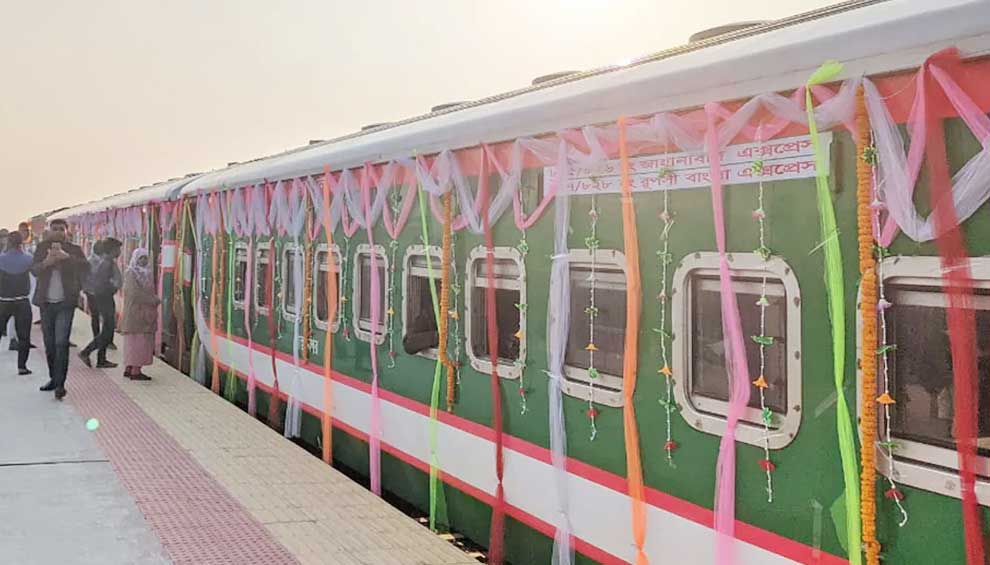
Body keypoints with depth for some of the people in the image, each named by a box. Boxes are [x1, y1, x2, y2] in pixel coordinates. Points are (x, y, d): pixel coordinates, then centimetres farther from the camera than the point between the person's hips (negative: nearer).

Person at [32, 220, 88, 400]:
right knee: (49, 344, 11)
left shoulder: (74, 250, 1)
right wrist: (46, 262, -25)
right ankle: (53, 378, 24)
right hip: (46, 302, 3)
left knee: (61, 343, -12)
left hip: (65, 303, -3)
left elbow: (85, 267, -14)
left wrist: (66, 256, -28)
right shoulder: (42, 248, 7)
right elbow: (34, 269, -4)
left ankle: (60, 384, -13)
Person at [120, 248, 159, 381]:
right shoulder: (131, 274, -9)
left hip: (145, 312, 8)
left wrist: (155, 299, 0)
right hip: (135, 311, -8)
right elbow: (135, 293, -18)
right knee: (138, 340, -9)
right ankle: (135, 371, -9)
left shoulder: (146, 273, 17)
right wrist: (154, 300, -15)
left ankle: (129, 369, 14)